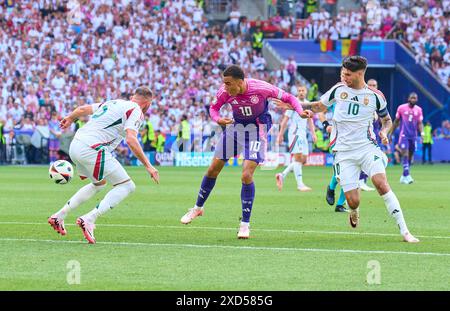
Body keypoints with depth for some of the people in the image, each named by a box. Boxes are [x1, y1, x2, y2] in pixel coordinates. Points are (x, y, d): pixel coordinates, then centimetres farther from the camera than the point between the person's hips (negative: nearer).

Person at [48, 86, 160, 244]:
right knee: (127, 186, -3)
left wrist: (70, 119, 50)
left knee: (99, 183, 31)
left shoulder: (114, 103, 22)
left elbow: (82, 109, 29)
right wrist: (148, 166, -15)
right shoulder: (135, 111, -1)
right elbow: (131, 140, -17)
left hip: (75, 145, 9)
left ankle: (59, 216, 29)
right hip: (92, 149, -9)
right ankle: (89, 219, -15)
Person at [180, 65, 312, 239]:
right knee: (213, 170, 10)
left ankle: (245, 224, -4)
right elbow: (213, 108, 0)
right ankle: (198, 208, 34)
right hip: (235, 127, 4)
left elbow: (288, 97, -15)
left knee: (246, 175, -17)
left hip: (256, 131, -4)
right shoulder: (224, 92, -20)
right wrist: (218, 119, -23)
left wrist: (300, 112, -32)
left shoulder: (261, 88, -28)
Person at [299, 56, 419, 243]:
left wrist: (384, 131, -6)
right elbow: (319, 106, 20)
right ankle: (354, 212, 33)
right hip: (343, 152, 1)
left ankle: (404, 231, -20)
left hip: (367, 147, -1)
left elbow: (387, 119, 15)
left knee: (381, 184, -24)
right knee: (353, 201, -8)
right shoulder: (339, 89, 5)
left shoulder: (375, 96, 0)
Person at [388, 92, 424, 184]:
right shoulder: (401, 108, -1)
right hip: (404, 135, -4)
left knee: (410, 156, 7)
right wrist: (391, 133, 9)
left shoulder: (418, 110, 5)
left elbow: (420, 123, 5)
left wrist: (422, 133, -14)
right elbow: (396, 121, 7)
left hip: (413, 136, 4)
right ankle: (407, 175, -22)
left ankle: (404, 177, 19)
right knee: (405, 153, -17)